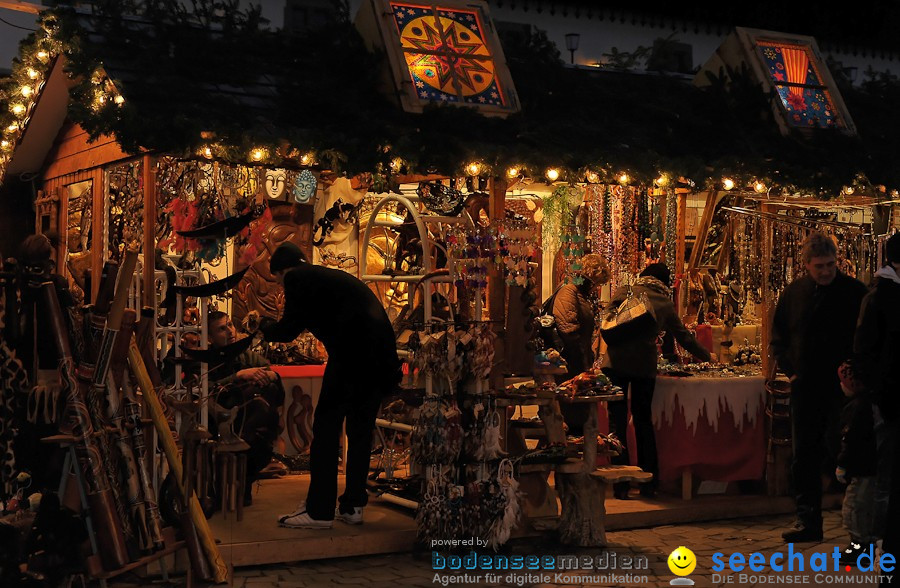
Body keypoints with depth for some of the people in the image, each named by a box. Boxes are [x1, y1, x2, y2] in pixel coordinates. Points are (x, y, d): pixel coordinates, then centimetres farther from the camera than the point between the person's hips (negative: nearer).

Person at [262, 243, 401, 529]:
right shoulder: (328, 276, 27)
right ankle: (353, 505, 20)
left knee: (325, 427, -1)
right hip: (381, 354, 8)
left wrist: (261, 328, 19)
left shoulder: (296, 278, 3)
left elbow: (289, 329, 3)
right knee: (360, 428, 15)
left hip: (352, 352, -8)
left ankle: (319, 511, 0)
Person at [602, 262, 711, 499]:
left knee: (618, 421, 1)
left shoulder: (624, 292, 6)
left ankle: (621, 485, -2)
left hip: (617, 362, -2)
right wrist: (706, 356, 33)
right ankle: (649, 482, 18)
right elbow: (684, 337, 18)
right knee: (643, 420, 16)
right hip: (646, 366, 2)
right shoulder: (666, 304, 11)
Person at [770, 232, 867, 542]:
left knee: (837, 454, -7)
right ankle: (808, 520, 15)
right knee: (804, 458, 7)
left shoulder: (854, 292, -4)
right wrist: (789, 369, 4)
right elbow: (778, 338, 17)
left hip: (841, 388, -4)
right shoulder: (793, 293, 7)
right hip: (805, 387, 4)